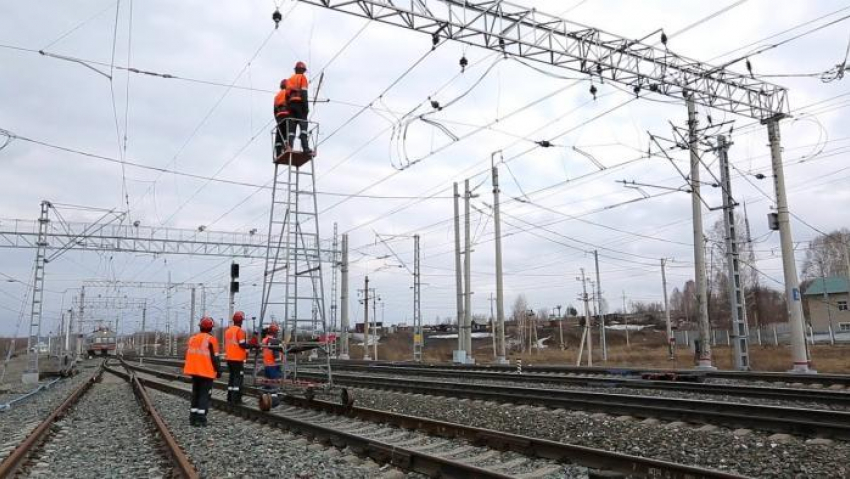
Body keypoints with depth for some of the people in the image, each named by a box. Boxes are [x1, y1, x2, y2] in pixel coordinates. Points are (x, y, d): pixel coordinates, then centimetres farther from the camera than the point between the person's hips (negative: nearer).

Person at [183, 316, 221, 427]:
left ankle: (193, 417, 16)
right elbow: (214, 357, -12)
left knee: (195, 393, 15)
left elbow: (189, 355, 14)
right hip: (207, 372, -6)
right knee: (204, 394, -1)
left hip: (194, 371, 6)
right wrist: (218, 371, -2)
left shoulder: (192, 338, 8)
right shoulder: (211, 339, -12)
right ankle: (201, 418, -6)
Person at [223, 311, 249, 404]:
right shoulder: (240, 331, -12)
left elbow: (226, 344, 16)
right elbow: (242, 344, -17)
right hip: (238, 358, -7)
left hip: (229, 358, 7)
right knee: (238, 377, -3)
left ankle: (230, 398, 17)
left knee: (231, 376, 15)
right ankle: (236, 399, -6)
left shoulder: (227, 331, 12)